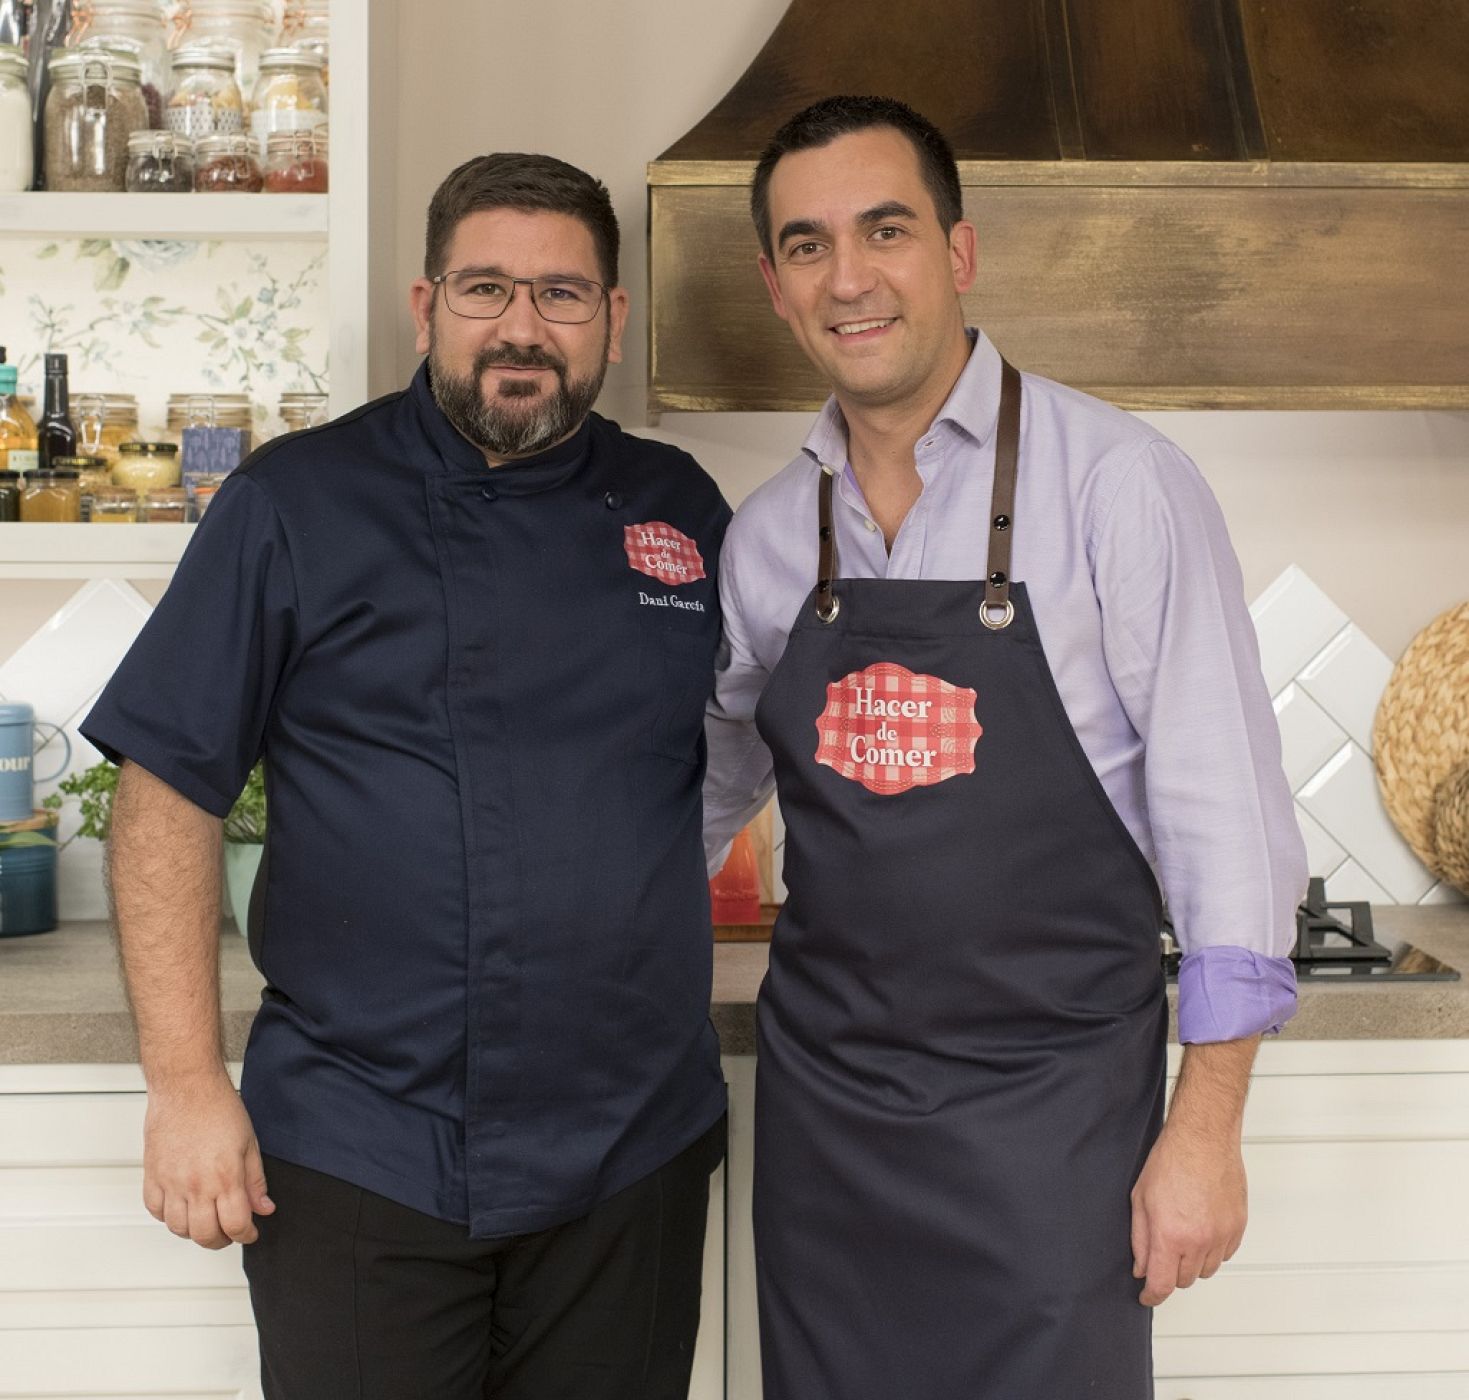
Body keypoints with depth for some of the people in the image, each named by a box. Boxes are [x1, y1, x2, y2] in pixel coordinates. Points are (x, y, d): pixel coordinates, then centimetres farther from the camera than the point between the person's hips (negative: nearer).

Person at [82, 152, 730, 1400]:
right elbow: (170, 788, -3)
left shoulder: (683, 512, 6)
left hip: (634, 1157, 3)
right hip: (356, 1158, -2)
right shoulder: (295, 505, -2)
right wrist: (186, 1081, -9)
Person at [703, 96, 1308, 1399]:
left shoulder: (1117, 483, -10)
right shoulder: (766, 535, 4)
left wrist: (1205, 1127, -12)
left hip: (1048, 1108, -4)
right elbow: (699, 793, 18)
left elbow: (1225, 811, -10)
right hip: (821, 1102, 4)